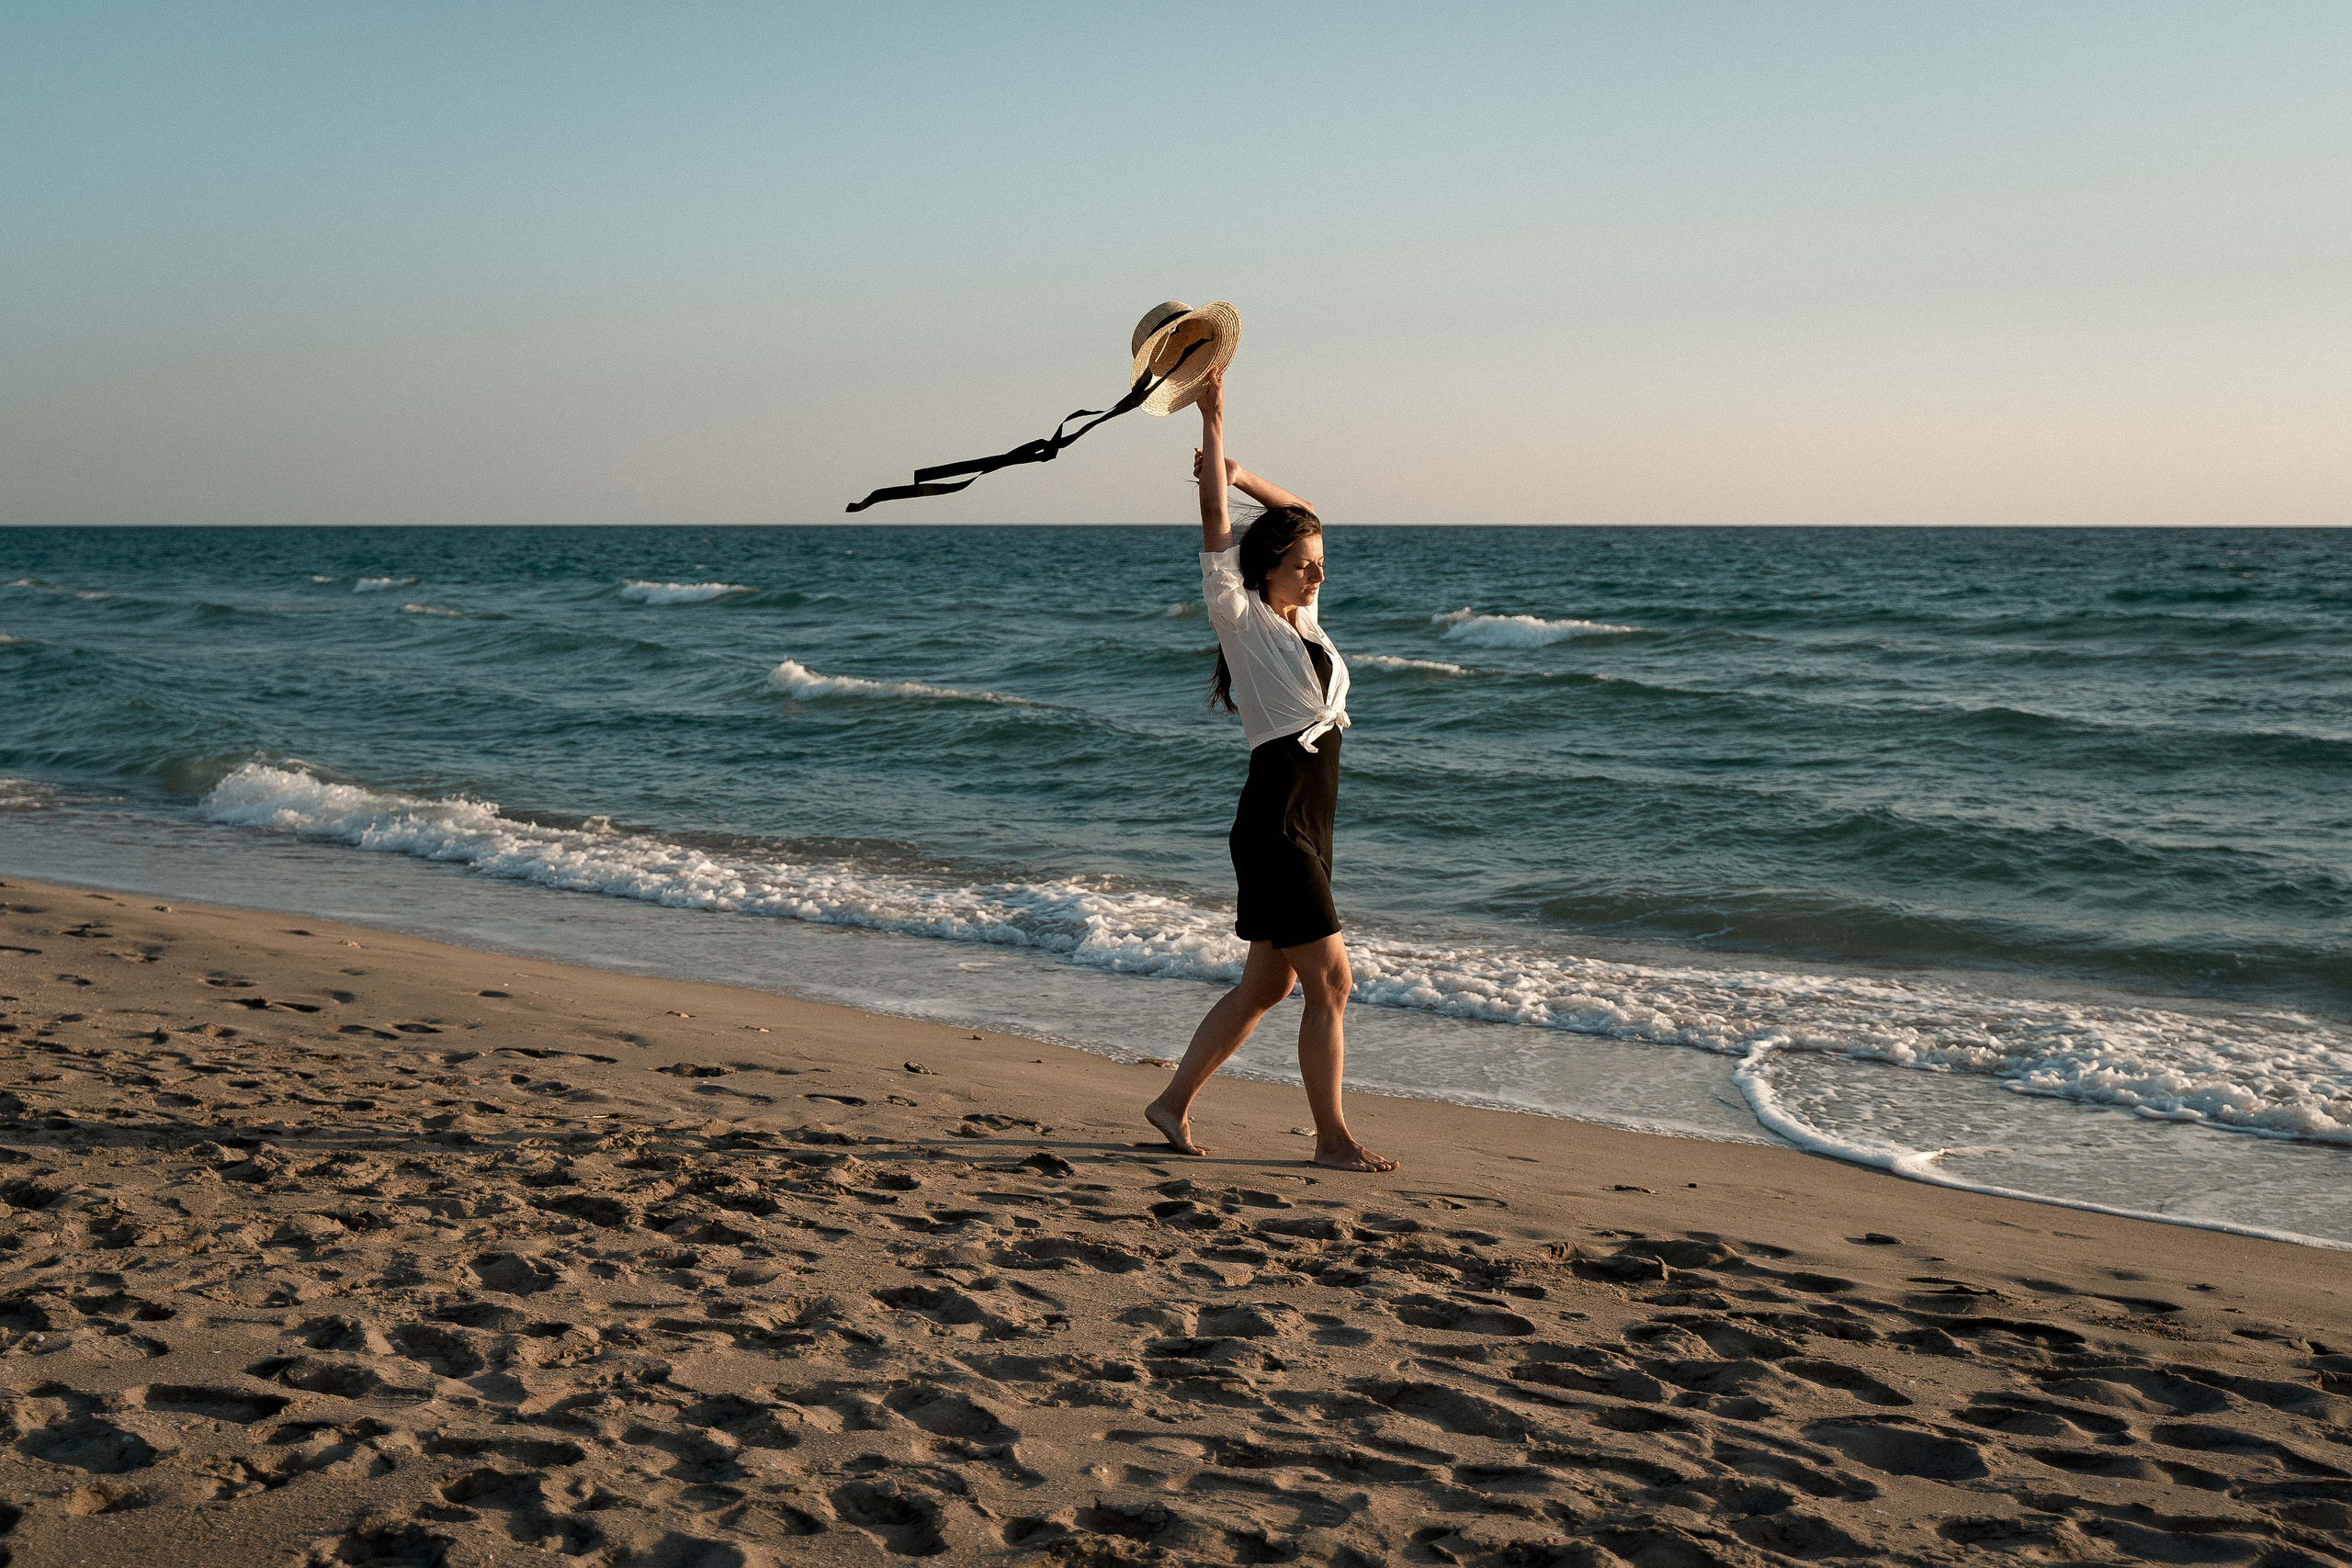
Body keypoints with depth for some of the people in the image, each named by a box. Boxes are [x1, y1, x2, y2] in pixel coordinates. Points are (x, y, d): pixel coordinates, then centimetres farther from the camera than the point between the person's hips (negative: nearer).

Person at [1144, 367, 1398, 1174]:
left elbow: (1295, 514, 22)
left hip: (1308, 827, 8)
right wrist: (1211, 420, -15)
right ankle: (1332, 1139, 5)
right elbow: (1217, 528, -14)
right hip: (1275, 823, -8)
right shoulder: (1244, 619, -6)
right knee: (1330, 983, -5)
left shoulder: (1301, 618, 13)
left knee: (1266, 985, 13)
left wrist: (1235, 471, 10)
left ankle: (1174, 1102, 23)